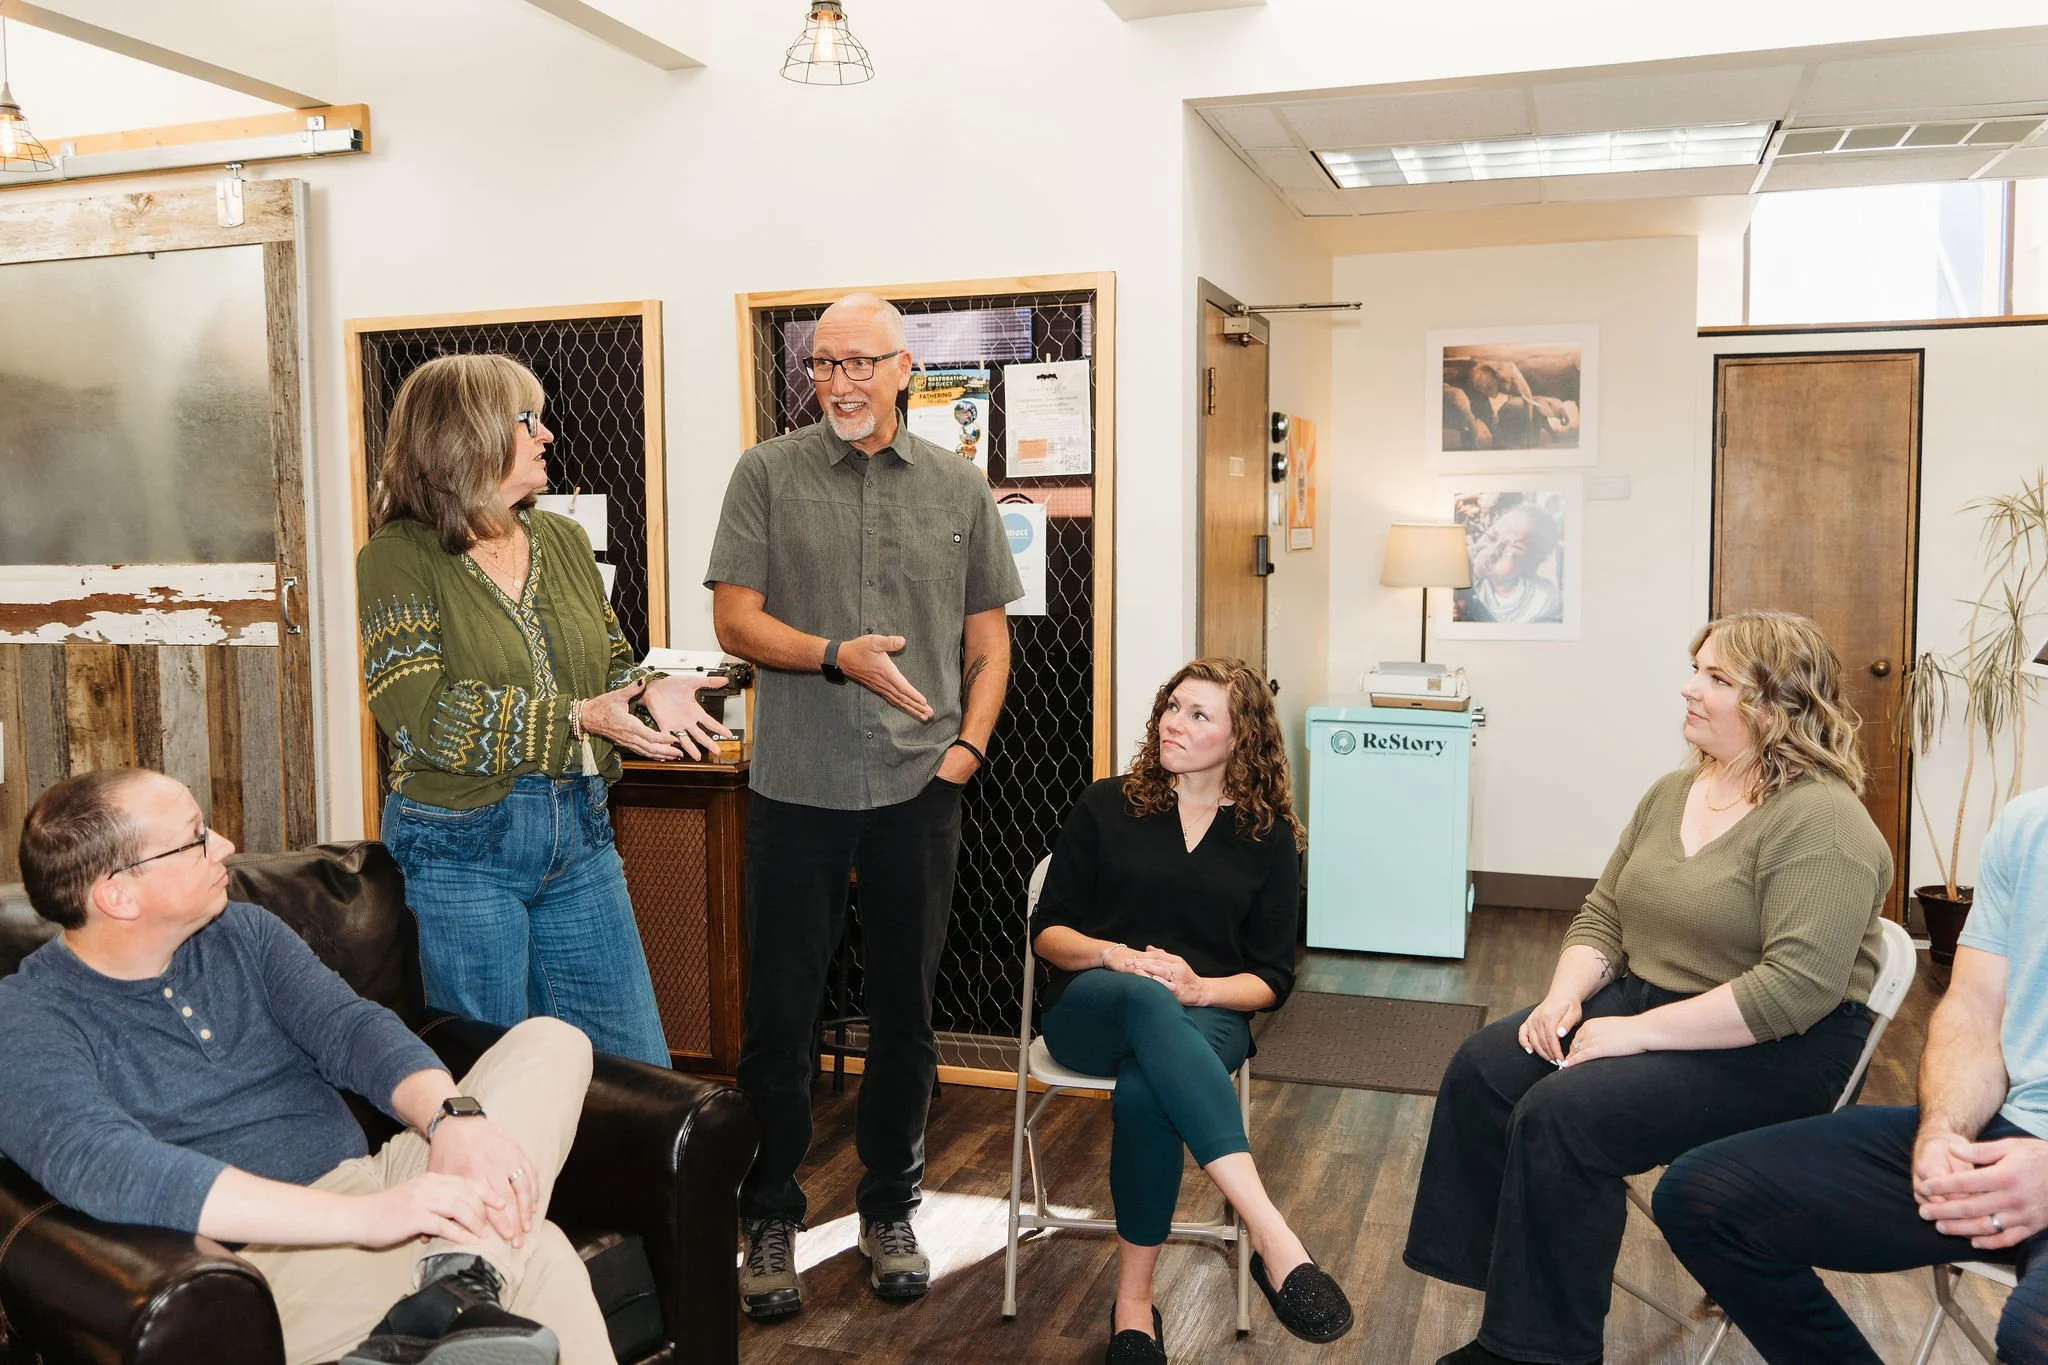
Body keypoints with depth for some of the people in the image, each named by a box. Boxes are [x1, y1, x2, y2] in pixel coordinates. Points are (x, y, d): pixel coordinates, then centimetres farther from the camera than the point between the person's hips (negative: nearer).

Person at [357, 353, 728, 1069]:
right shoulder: (399, 557, -9)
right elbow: (420, 713, -19)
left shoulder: (563, 540, 9)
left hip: (579, 835, 5)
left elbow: (611, 662, 15)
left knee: (640, 1073, 9)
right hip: (460, 848, -5)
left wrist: (650, 689, -8)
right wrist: (574, 720, -25)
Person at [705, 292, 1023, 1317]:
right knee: (779, 1013, 6)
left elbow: (988, 640, 11)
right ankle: (771, 1217, 24)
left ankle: (890, 1212, 29)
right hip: (796, 787, -1)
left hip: (918, 790, 2)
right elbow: (735, 619, -4)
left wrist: (968, 744, -1)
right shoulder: (768, 473, 2)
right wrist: (839, 655, -18)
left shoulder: (958, 488, 8)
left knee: (906, 1012, 11)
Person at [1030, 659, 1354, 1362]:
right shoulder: (1106, 805, 8)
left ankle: (1134, 1304, -21)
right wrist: (1114, 955, -14)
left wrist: (1198, 986, -14)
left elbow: (1272, 979, 7)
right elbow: (1046, 932, 7)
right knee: (1144, 1000, -39)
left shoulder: (1269, 835, 8)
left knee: (1143, 1091, -38)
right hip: (1091, 1007, 0)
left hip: (1206, 1015, 0)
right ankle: (1273, 1237, -50)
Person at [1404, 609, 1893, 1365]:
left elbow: (1797, 986, -27)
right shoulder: (1671, 792, 9)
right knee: (1482, 1070, -12)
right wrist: (1566, 995, -8)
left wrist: (1638, 1032, -25)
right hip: (1645, 997, 8)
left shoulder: (1818, 820, -18)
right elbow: (1602, 914, 12)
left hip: (1776, 1049, -8)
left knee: (1563, 1114, -26)